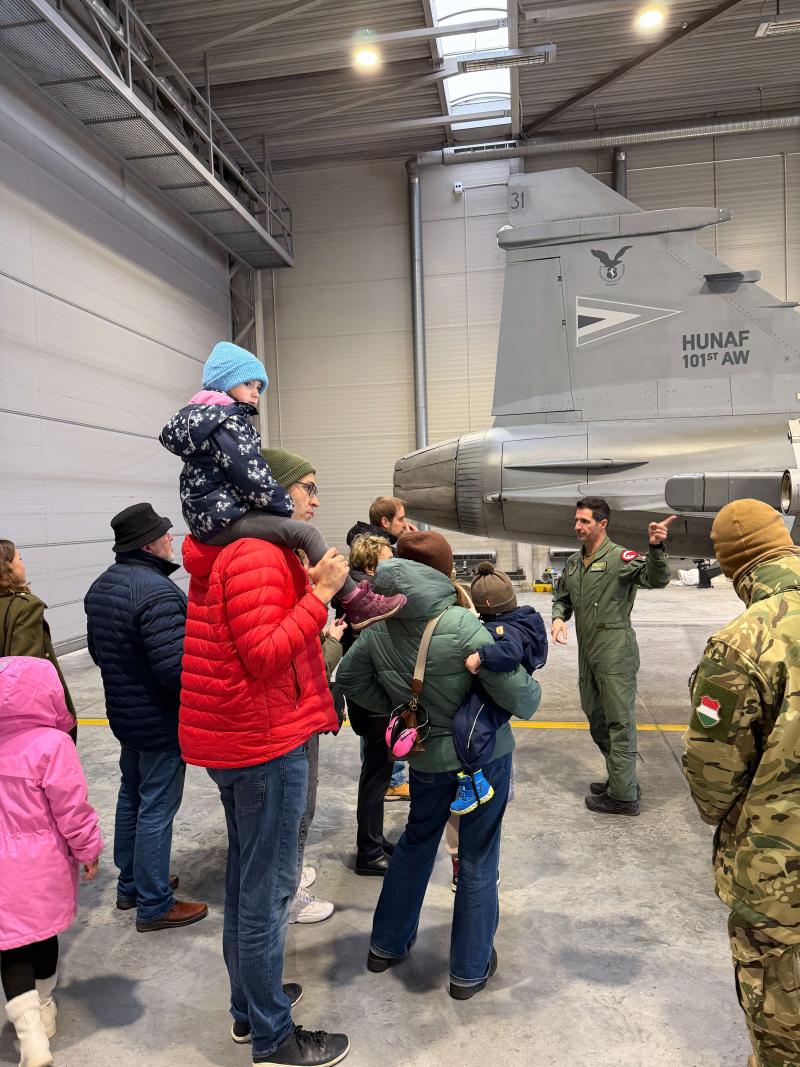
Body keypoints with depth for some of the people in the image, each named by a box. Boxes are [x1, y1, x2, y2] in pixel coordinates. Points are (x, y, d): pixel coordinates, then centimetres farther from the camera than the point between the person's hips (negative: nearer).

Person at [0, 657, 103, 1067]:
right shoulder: (52, 744, -22)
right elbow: (72, 809, -18)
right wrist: (88, 850, -3)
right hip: (43, 865, -2)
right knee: (43, 937, 21)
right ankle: (44, 1010, 41)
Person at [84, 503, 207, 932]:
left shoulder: (101, 586, 4)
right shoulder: (157, 592, -27)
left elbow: (98, 650, 14)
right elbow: (176, 667, -32)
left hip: (124, 714, 10)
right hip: (160, 722, -9)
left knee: (131, 797, 21)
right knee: (156, 809, 3)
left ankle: (130, 885, 38)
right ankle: (153, 906, 17)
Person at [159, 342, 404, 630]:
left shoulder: (203, 417, 22)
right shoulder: (226, 422, -11)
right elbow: (251, 476, -20)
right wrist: (286, 506, -10)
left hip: (209, 516, 11)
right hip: (223, 517, -11)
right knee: (307, 532, -21)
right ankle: (357, 604, -19)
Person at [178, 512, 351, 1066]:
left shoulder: (226, 552, 11)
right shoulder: (257, 555, -21)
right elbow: (265, 657, -25)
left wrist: (307, 585, 6)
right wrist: (320, 593, -23)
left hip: (235, 737, 10)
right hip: (265, 740, -10)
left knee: (246, 875, 21)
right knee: (269, 888, 4)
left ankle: (248, 1007, 39)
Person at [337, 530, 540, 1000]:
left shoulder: (379, 629, -11)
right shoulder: (463, 626, -28)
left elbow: (350, 678, 5)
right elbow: (517, 695, -23)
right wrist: (533, 692, -2)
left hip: (426, 757, 5)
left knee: (416, 842, 27)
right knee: (478, 860, 14)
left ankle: (388, 943, 42)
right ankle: (470, 970, 32)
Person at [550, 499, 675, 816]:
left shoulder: (620, 557, -11)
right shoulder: (573, 562, 12)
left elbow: (656, 579, -26)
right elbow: (562, 597, 21)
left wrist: (655, 548, -44)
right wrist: (559, 617, 0)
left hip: (615, 654, -8)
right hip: (587, 655, 8)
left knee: (619, 722, 0)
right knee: (596, 719, 18)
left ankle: (623, 796, 11)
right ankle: (620, 779, 35)